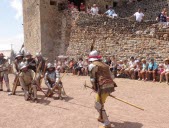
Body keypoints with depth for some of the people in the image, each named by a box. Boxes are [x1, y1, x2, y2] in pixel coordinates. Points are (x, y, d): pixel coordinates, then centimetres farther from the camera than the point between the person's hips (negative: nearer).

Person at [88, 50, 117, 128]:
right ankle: (102, 118, 42)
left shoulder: (92, 65, -1)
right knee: (100, 102, 29)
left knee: (98, 106, 3)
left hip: (103, 87, -8)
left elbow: (92, 78, -4)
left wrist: (95, 88, 8)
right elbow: (110, 76, 19)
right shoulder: (104, 64, 21)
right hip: (110, 86, 9)